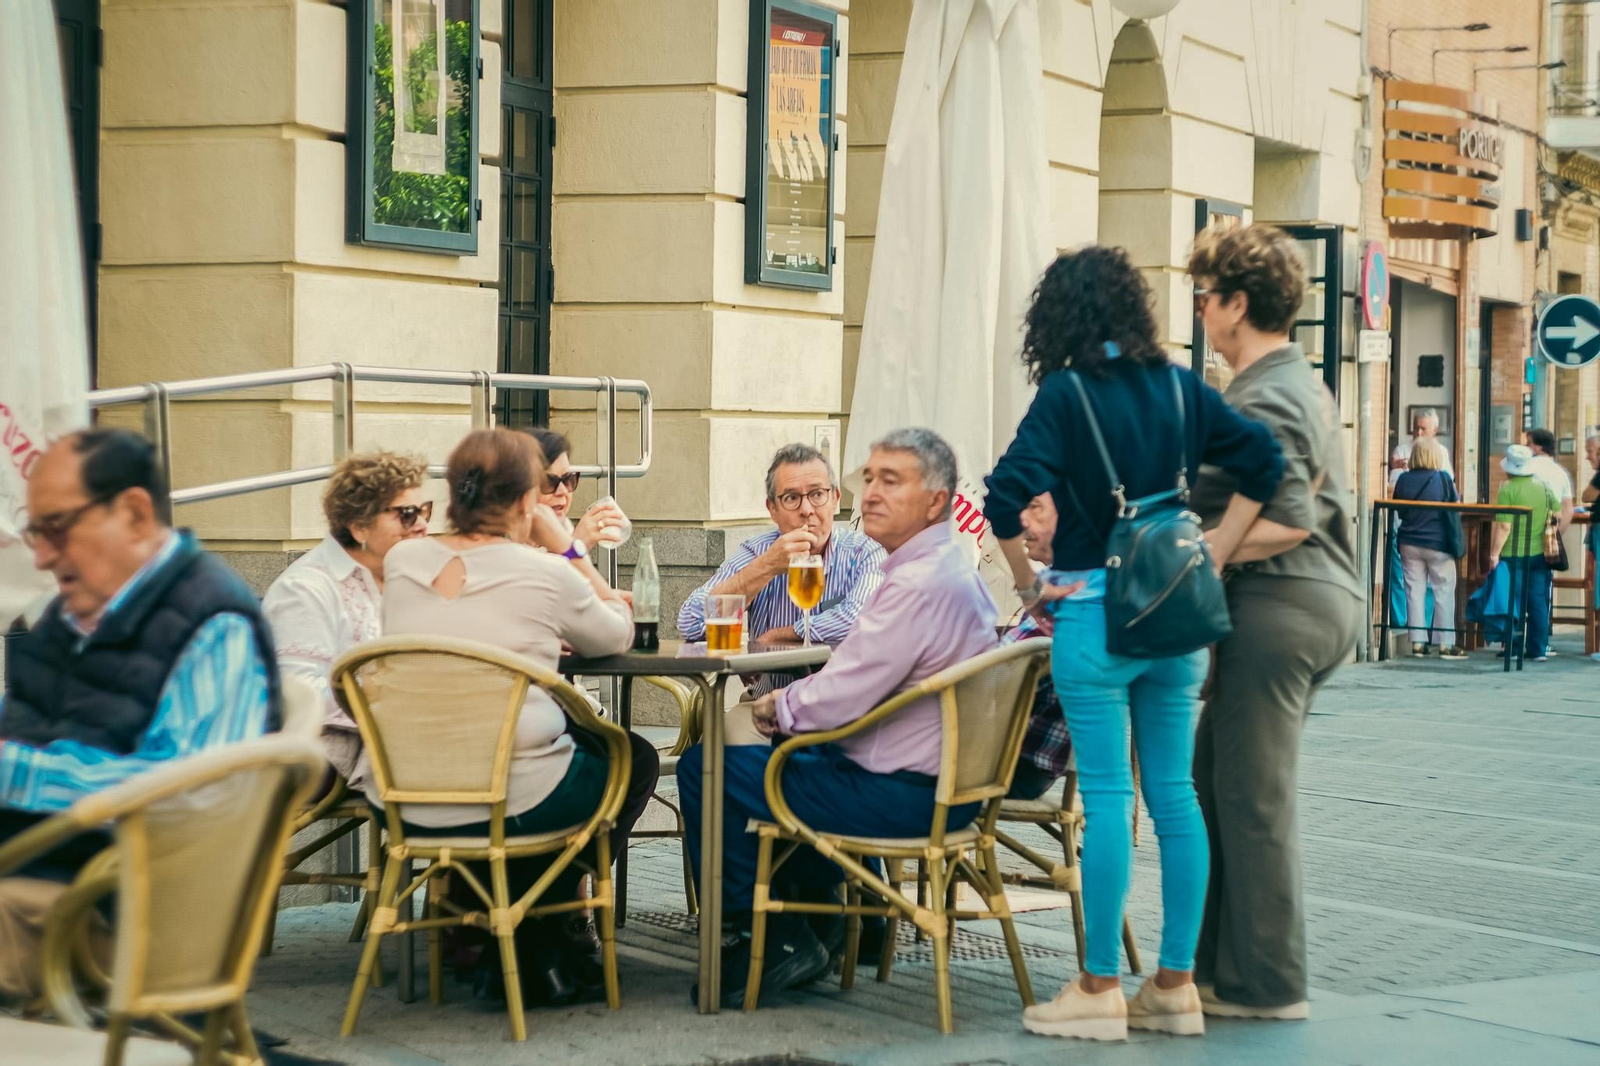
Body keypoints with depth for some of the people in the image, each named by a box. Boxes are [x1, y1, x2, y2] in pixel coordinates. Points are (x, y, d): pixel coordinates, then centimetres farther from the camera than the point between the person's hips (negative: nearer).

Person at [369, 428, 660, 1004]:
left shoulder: (400, 560, 4)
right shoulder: (545, 574, -11)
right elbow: (617, 636, 8)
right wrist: (567, 548, 9)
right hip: (510, 803, -6)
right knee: (635, 759, 24)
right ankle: (533, 949, 22)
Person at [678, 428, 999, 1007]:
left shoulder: (919, 585, -23)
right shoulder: (954, 569, 11)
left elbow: (840, 699, -23)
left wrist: (779, 708, -3)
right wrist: (789, 703, 8)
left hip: (903, 795, -11)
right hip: (947, 783, 11)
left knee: (706, 767, -6)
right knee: (789, 757, 34)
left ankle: (775, 941, 2)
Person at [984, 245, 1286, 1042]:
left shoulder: (1066, 394, -8)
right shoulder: (1179, 388, 6)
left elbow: (1008, 497, -19)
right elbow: (1263, 461, 4)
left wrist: (1029, 585, -7)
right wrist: (1213, 555, 5)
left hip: (1095, 613, -5)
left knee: (1107, 798, -2)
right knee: (1174, 794, 8)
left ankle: (1100, 989, 4)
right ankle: (1176, 984, 14)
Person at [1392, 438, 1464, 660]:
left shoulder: (1404, 479, -5)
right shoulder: (1443, 478, -13)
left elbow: (1398, 510, 5)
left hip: (1409, 543, 3)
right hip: (1438, 544, -3)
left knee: (1415, 591, 8)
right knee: (1444, 592, 5)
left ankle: (1418, 642, 7)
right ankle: (1445, 644, 6)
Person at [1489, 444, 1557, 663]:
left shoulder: (1508, 489, -12)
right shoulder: (1543, 487, 5)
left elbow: (1504, 526, -16)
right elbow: (1557, 514, 12)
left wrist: (1494, 553, -12)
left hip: (1514, 554, -5)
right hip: (1540, 553, 5)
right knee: (1538, 602, 8)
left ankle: (1513, 648, 4)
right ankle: (1539, 650, 9)